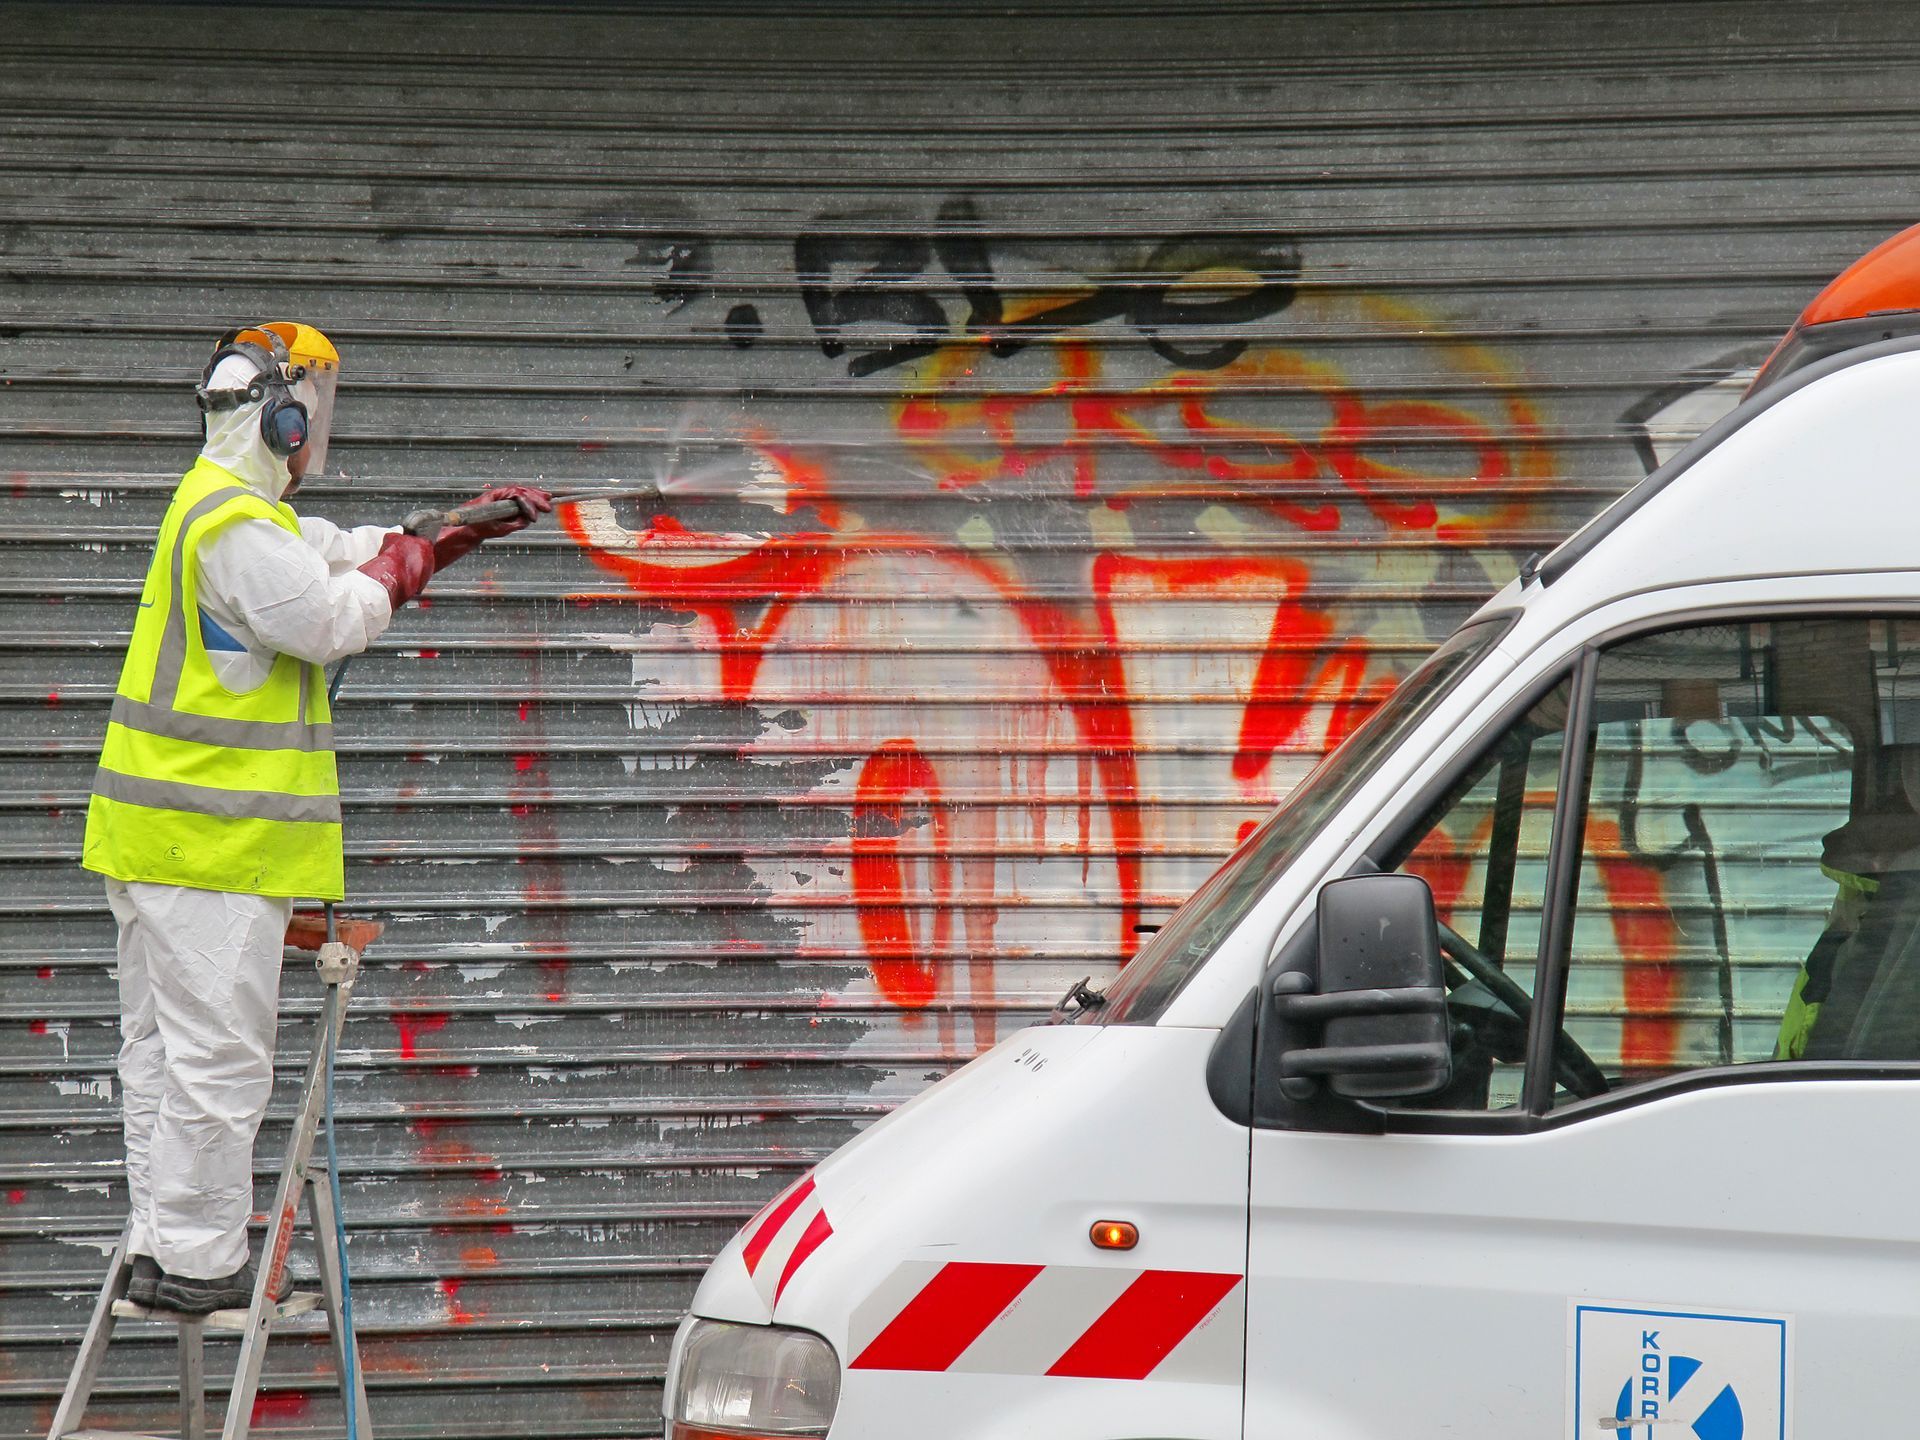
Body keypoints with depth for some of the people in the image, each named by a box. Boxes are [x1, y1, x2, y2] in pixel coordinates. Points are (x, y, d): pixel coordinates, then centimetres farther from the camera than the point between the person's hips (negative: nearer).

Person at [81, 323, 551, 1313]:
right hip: (214, 838, -11)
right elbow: (328, 621, -19)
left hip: (163, 826, 11)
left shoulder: (243, 510, 17)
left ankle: (158, 1245, 21)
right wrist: (393, 573, -1)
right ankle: (197, 1263, -5)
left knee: (164, 1044, 15)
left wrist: (459, 530, 24)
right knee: (217, 1053, -7)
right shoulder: (235, 525, -17)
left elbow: (341, 554, 28)